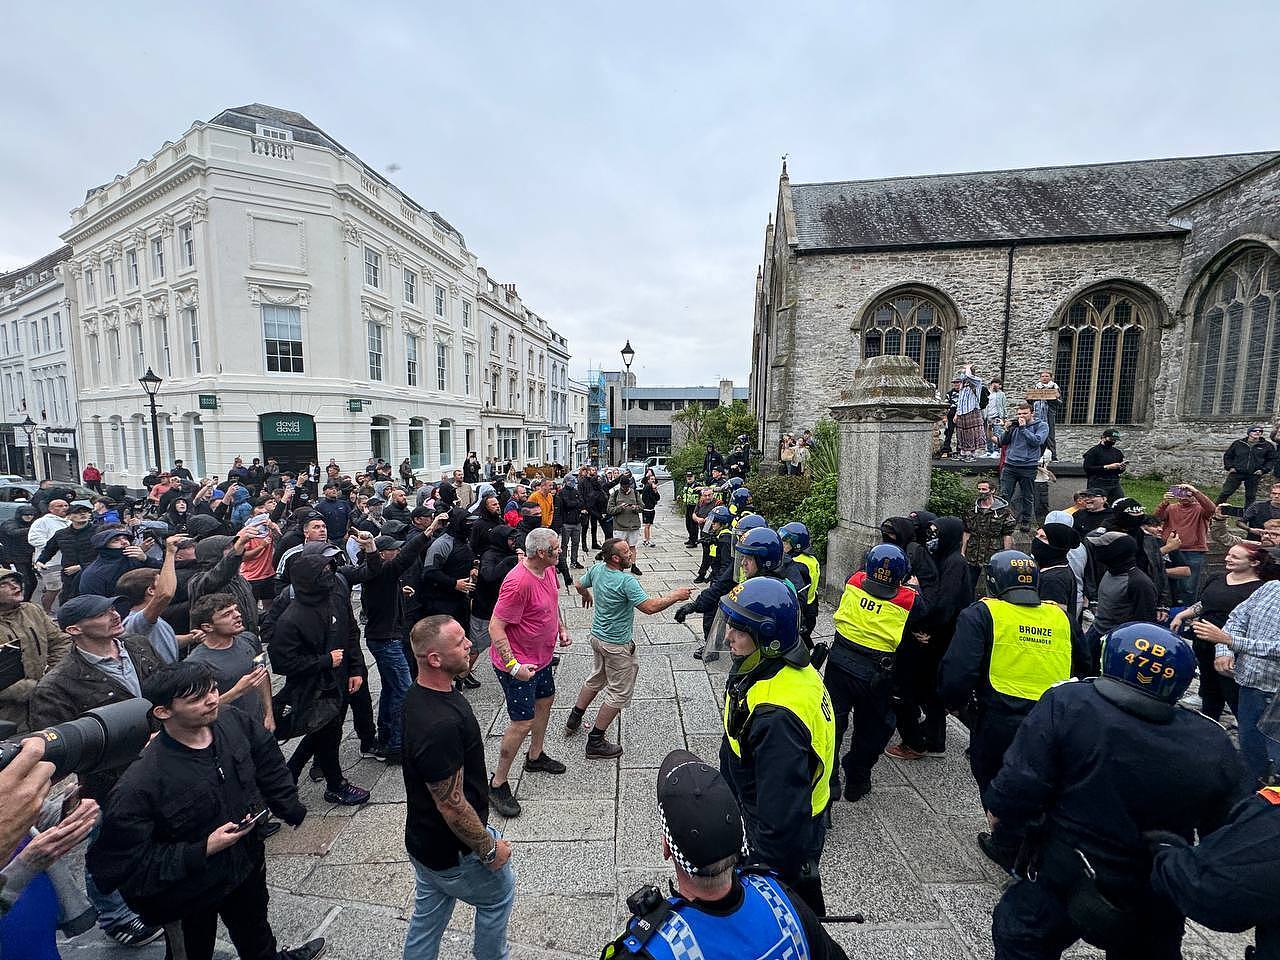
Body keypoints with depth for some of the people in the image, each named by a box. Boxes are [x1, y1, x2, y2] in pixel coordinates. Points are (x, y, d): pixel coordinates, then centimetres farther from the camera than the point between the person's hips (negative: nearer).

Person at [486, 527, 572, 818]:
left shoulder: (548, 569, -5)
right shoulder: (518, 582, -33)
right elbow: (495, 627, -29)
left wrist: (561, 628, 10)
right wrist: (513, 665, -31)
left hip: (541, 656, 9)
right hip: (518, 664, -9)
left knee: (545, 700, 24)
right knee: (523, 722, -2)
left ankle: (535, 756, 47)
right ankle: (497, 785, 19)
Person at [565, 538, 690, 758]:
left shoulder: (597, 569, -5)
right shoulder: (626, 581, -28)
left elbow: (580, 585, 13)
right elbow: (650, 607, -30)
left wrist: (587, 596, 35)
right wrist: (675, 596, -18)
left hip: (597, 636, 8)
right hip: (617, 645, -8)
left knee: (596, 679, 29)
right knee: (619, 693, 8)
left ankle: (574, 720, 43)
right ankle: (595, 742, 17)